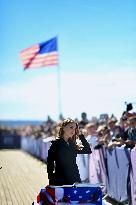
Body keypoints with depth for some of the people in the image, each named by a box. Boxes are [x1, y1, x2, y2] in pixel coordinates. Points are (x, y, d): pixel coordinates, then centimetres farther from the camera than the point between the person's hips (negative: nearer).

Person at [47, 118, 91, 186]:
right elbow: (50, 163, -7)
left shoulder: (73, 144, 12)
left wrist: (81, 136, 2)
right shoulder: (56, 143, -4)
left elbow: (88, 150, 4)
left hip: (75, 179, 5)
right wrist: (51, 182, -13)